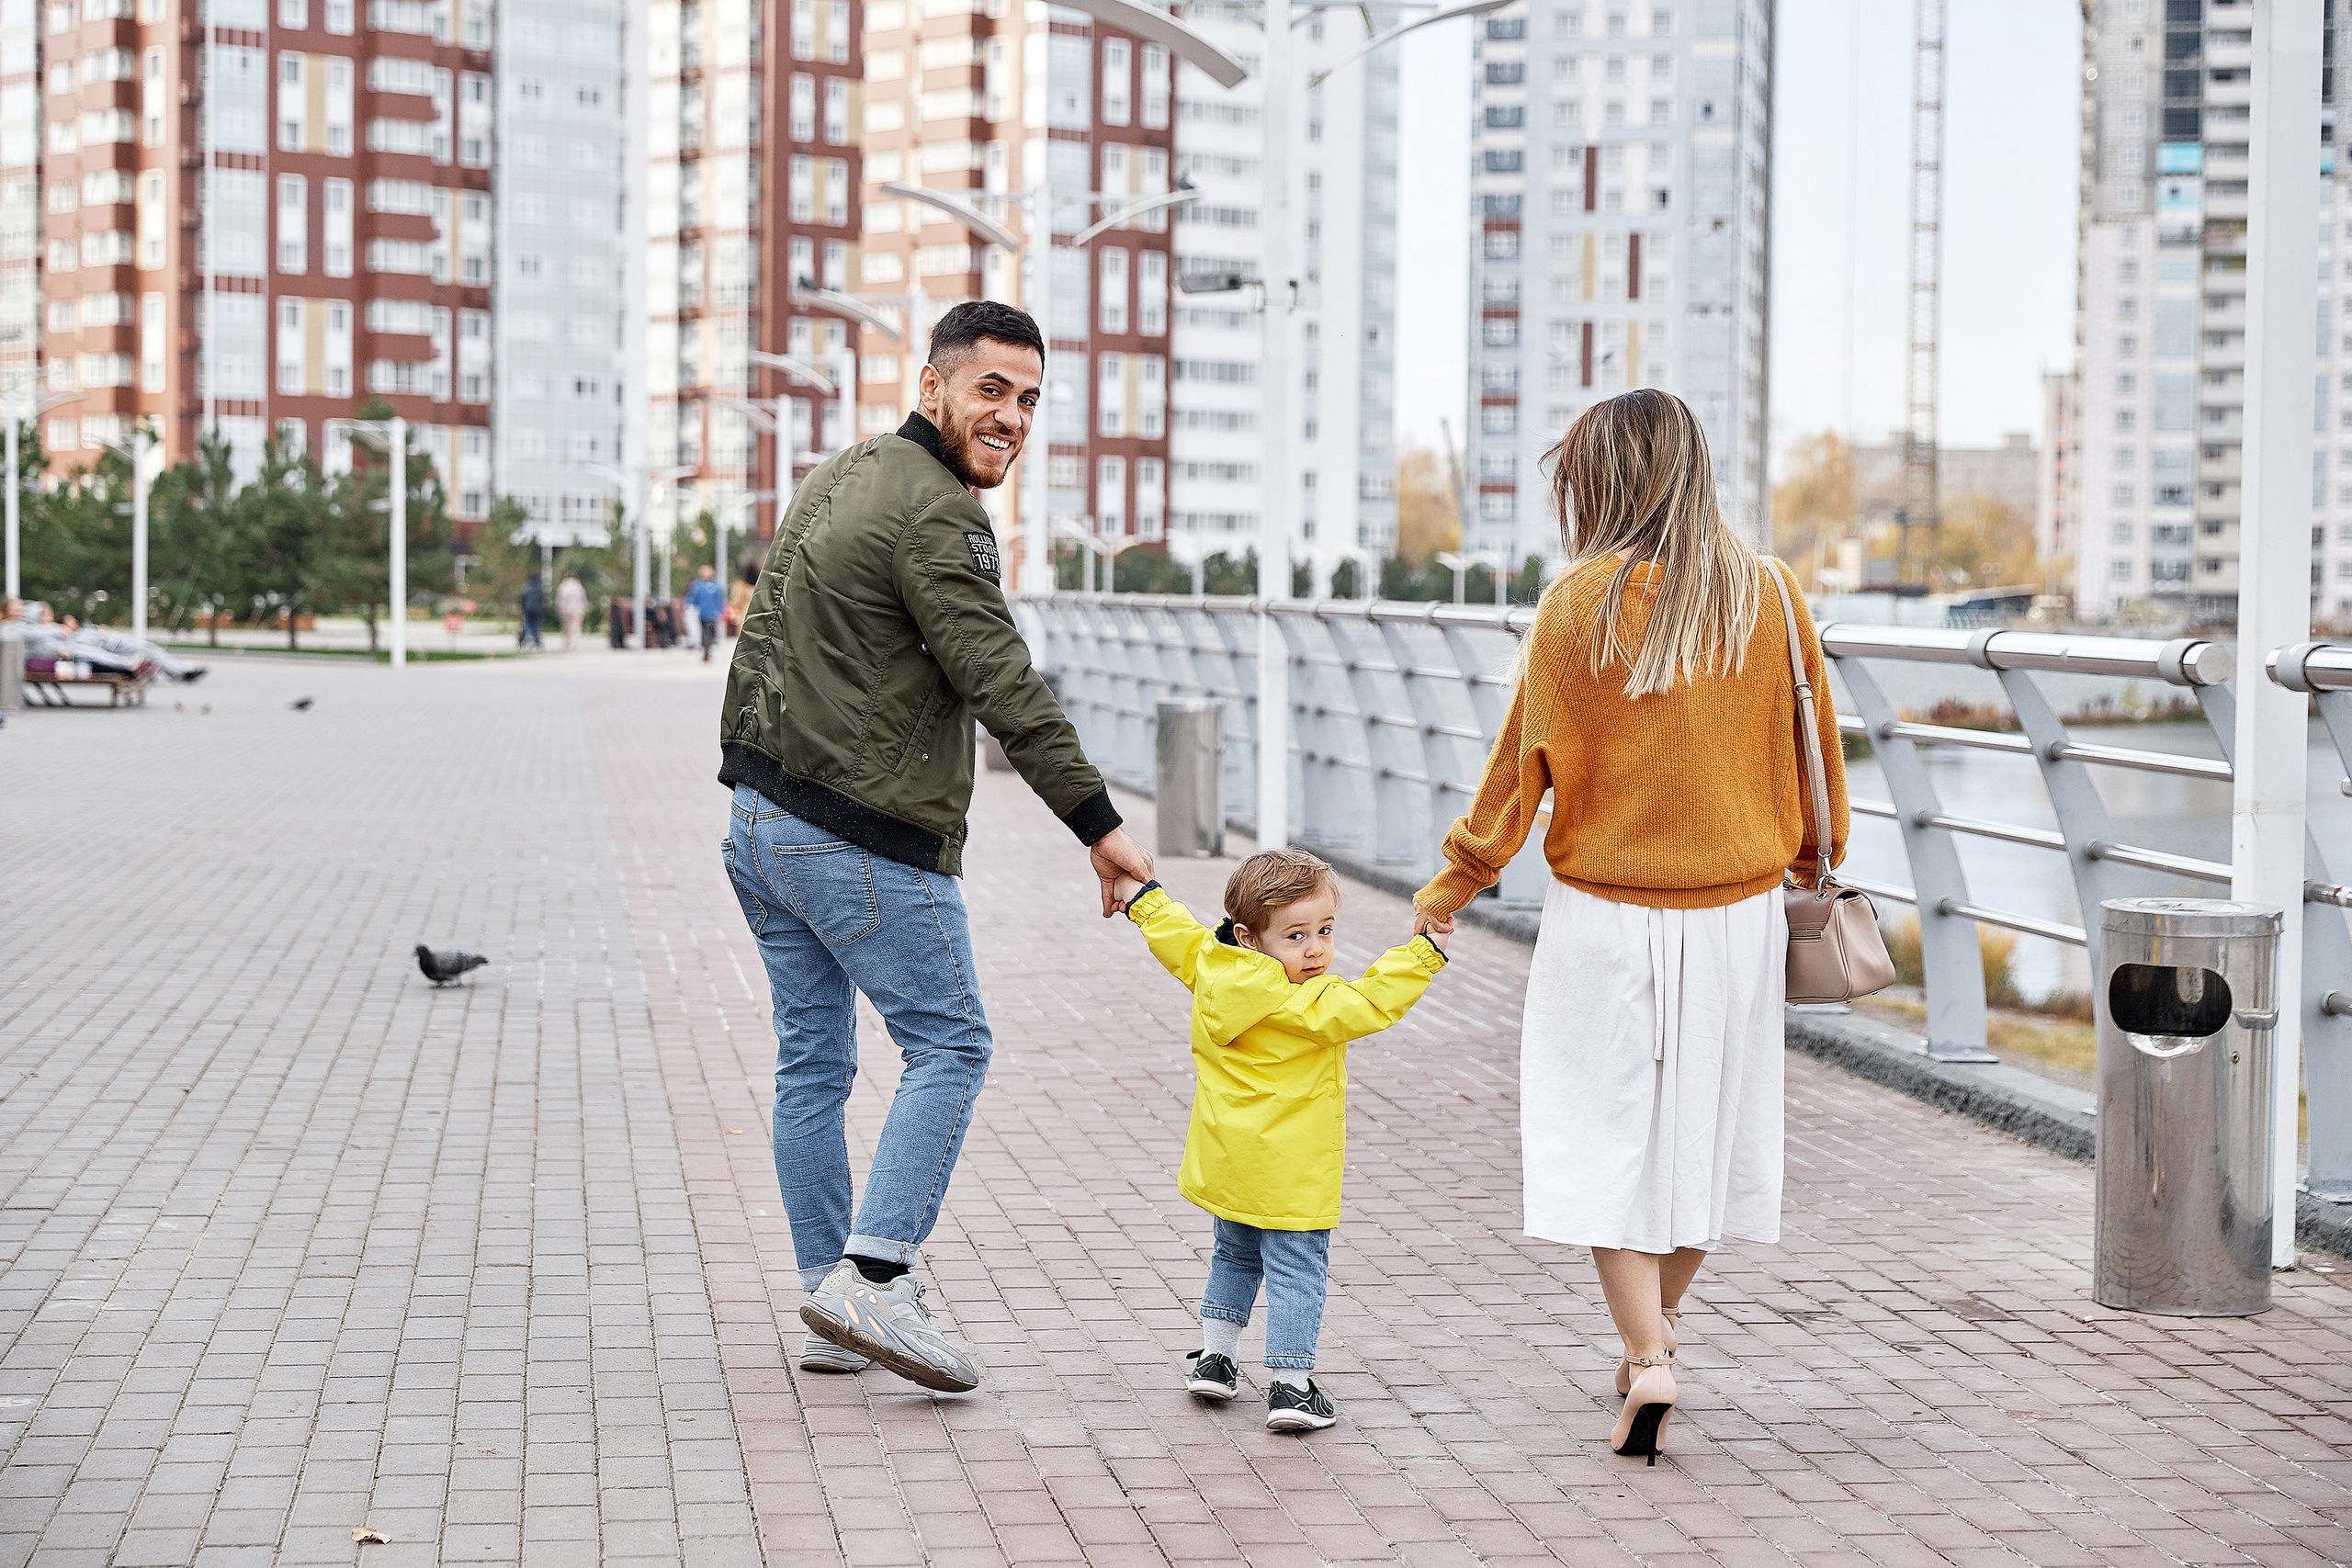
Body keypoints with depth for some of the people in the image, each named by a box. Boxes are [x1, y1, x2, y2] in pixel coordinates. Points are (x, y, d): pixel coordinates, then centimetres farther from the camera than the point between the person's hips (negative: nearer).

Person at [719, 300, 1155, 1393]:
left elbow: (762, 641, 21)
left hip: (758, 820, 9)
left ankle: (829, 1307, 17)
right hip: (866, 841, -9)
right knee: (949, 1046, 0)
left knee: (812, 1059, 12)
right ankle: (871, 1278, -8)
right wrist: (1100, 829, -17)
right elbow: (1007, 689, -19)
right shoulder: (936, 515, -15)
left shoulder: (837, 475, 15)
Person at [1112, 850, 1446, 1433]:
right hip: (1291, 1177, -8)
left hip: (1227, 1162, 8)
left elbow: (1175, 933, 15)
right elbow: (1372, 1003, -26)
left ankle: (1214, 1357, 31)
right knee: (1297, 1270, 0)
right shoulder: (1307, 1006, -22)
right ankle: (1291, 1387, -1)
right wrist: (1426, 948, -21)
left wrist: (1139, 894, 32)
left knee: (1235, 1255, 26)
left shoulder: (1212, 970, 0)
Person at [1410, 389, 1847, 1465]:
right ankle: (1653, 1327, 29)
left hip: (1604, 912, -3)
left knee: (1607, 1131, 4)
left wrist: (1451, 888, 6)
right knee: (1701, 1120, 16)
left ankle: (1647, 1359, -7)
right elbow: (1812, 745, 8)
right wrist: (1816, 860, 24)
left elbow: (1522, 759, -4)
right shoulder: (1769, 595, -1)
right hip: (1735, 905, 3)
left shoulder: (1581, 602, -9)